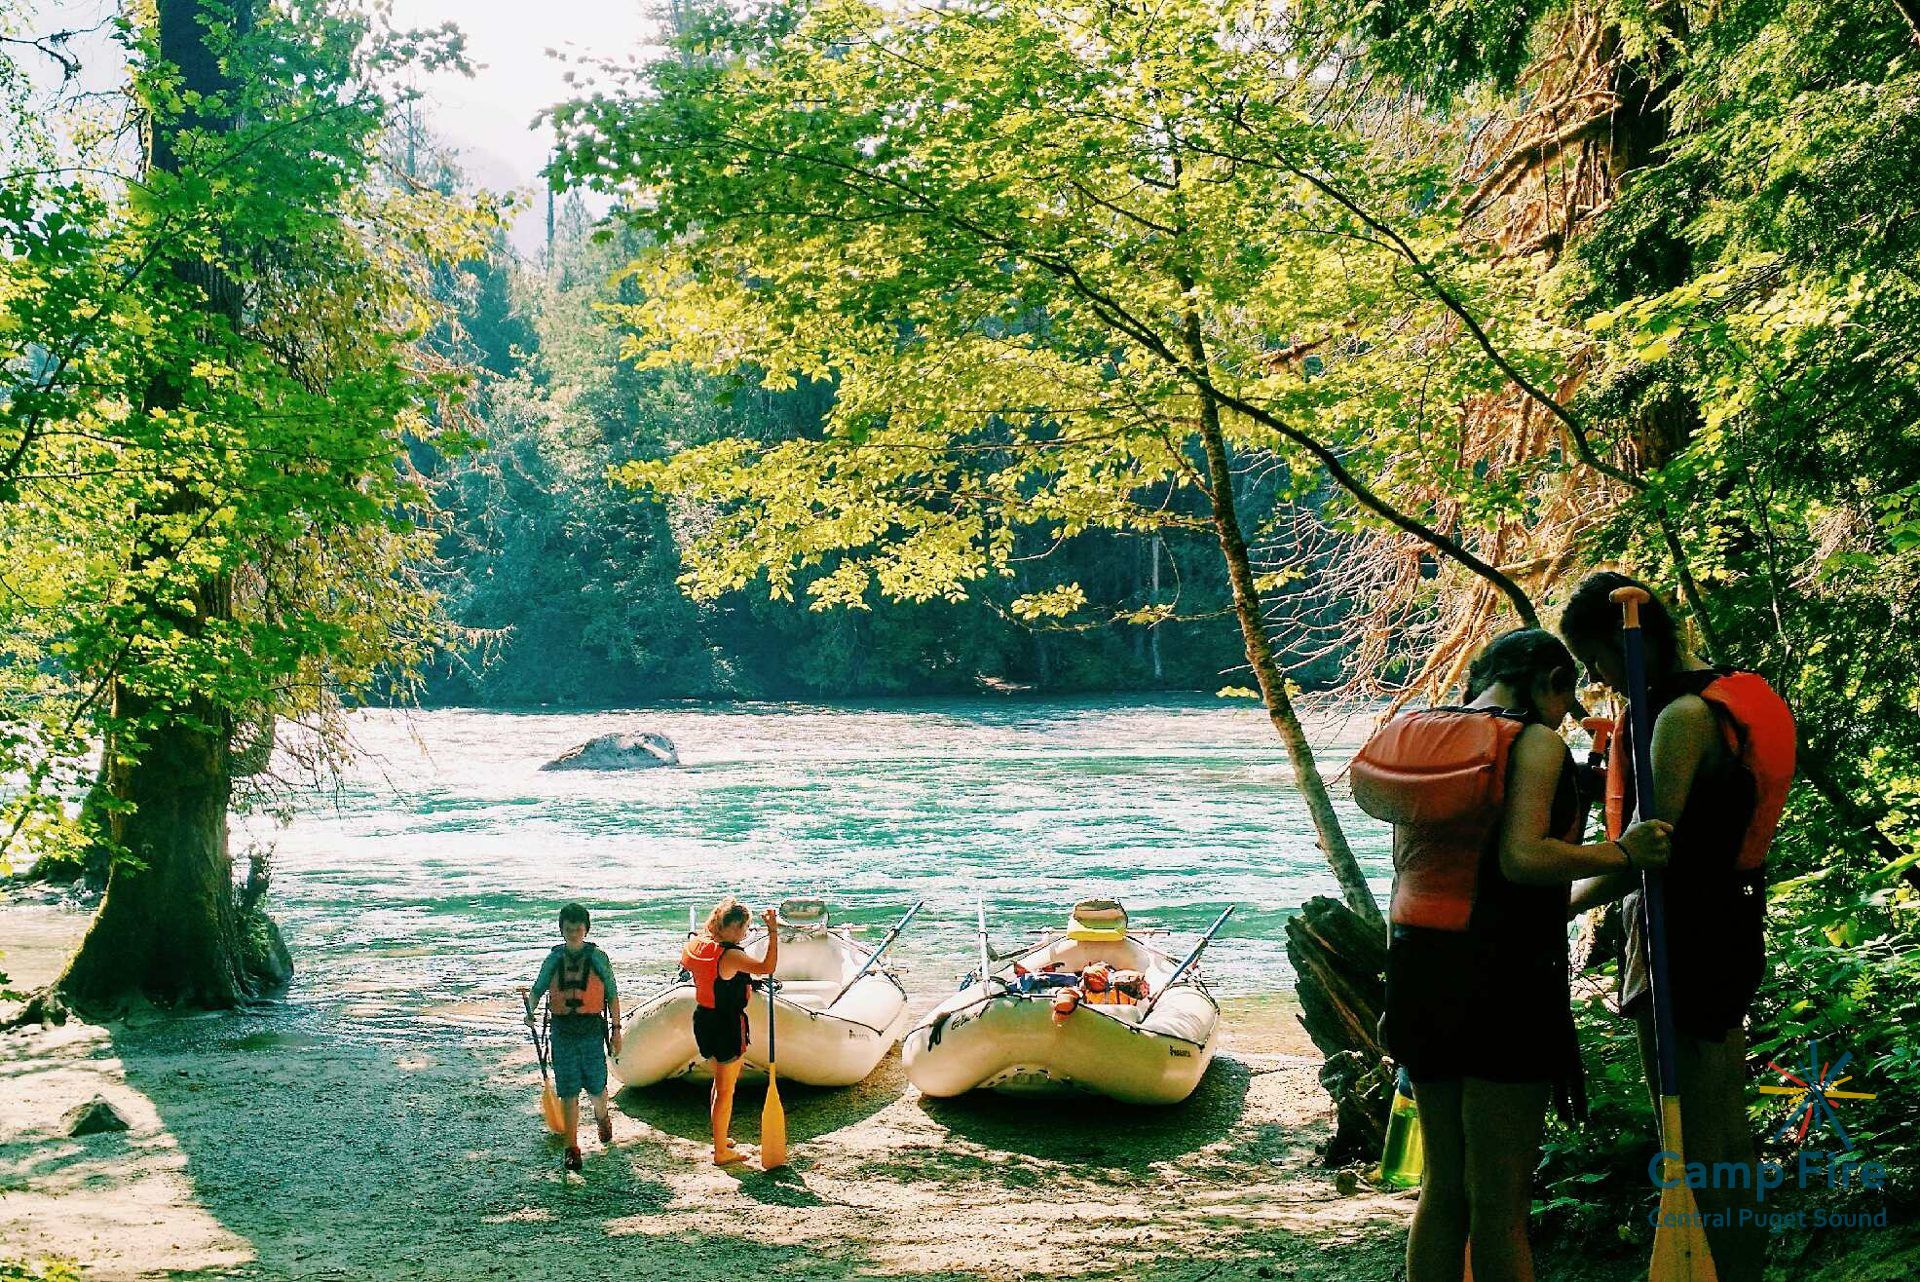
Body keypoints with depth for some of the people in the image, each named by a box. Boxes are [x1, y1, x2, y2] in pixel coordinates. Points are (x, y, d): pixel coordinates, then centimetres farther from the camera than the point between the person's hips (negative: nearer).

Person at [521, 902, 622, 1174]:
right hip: (562, 1030, 1)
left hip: (591, 1028, -1)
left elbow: (612, 995, 4)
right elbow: (538, 989, 7)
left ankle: (602, 1117, 39)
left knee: (596, 1086, 4)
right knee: (568, 1091, 0)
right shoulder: (553, 959, 4)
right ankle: (572, 1148, 7)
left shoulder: (598, 958, 0)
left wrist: (616, 1028, 2)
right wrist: (530, 1011, -13)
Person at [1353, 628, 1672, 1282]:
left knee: (1443, 1186, 17)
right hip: (1503, 976, -7)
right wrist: (1621, 852, -11)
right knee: (1500, 1202, 1)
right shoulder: (1536, 742, -8)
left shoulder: (1420, 734, 12)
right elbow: (1523, 858, -21)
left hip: (1418, 967, 7)